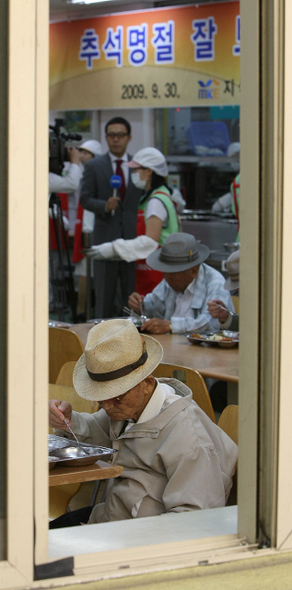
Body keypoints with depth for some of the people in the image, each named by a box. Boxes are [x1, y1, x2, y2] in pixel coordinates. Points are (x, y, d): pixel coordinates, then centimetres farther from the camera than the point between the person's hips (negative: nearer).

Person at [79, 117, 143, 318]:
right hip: (106, 237, -1)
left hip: (134, 237, 1)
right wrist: (105, 206, -18)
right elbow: (85, 199, 1)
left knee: (132, 293, 4)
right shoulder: (94, 167, 4)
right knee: (105, 293, 3)